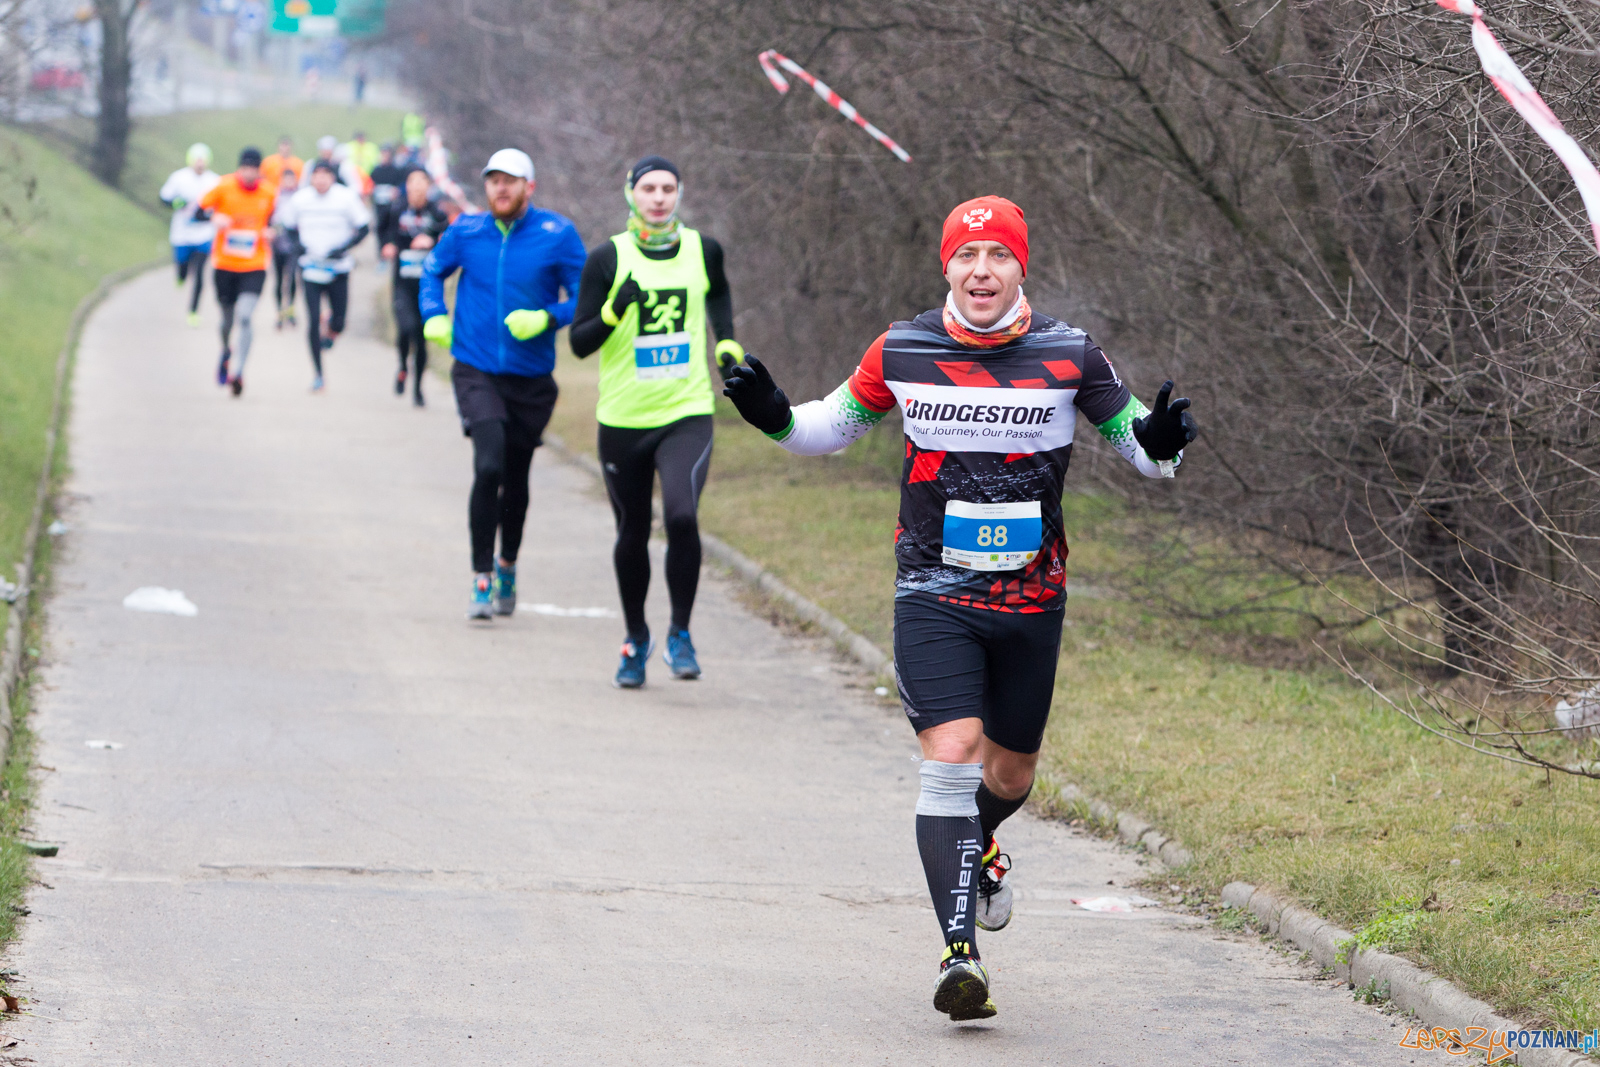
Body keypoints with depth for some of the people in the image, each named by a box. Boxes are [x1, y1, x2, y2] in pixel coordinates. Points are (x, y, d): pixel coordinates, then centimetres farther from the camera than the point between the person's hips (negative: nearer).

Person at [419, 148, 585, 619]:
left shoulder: (557, 235, -7)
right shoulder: (466, 232, -1)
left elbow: (584, 299, -4)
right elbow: (433, 271, 18)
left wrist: (545, 319, -21)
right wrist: (434, 316, 2)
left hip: (531, 379, 1)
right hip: (476, 372, -1)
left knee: (516, 479, 14)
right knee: (489, 466, -20)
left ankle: (508, 567, 39)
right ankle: (481, 577, -10)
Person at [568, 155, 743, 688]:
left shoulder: (703, 250, 3)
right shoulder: (608, 259, -4)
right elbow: (579, 342, -6)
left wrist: (727, 343, 15)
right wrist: (614, 310, -23)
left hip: (688, 414, 0)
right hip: (623, 420, 0)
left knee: (682, 516, -22)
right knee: (632, 536, 10)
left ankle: (680, 636, -6)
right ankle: (635, 639, 32)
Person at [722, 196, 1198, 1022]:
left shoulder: (1069, 355, -4)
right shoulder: (902, 352, -2)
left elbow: (1133, 440, 4)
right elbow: (836, 423, 13)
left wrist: (1159, 443, -19)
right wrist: (777, 418, -6)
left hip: (1031, 600, 1)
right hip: (934, 592, -1)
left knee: (1010, 774, 14)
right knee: (951, 754, -18)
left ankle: (975, 848, 51)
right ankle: (960, 951, -18)